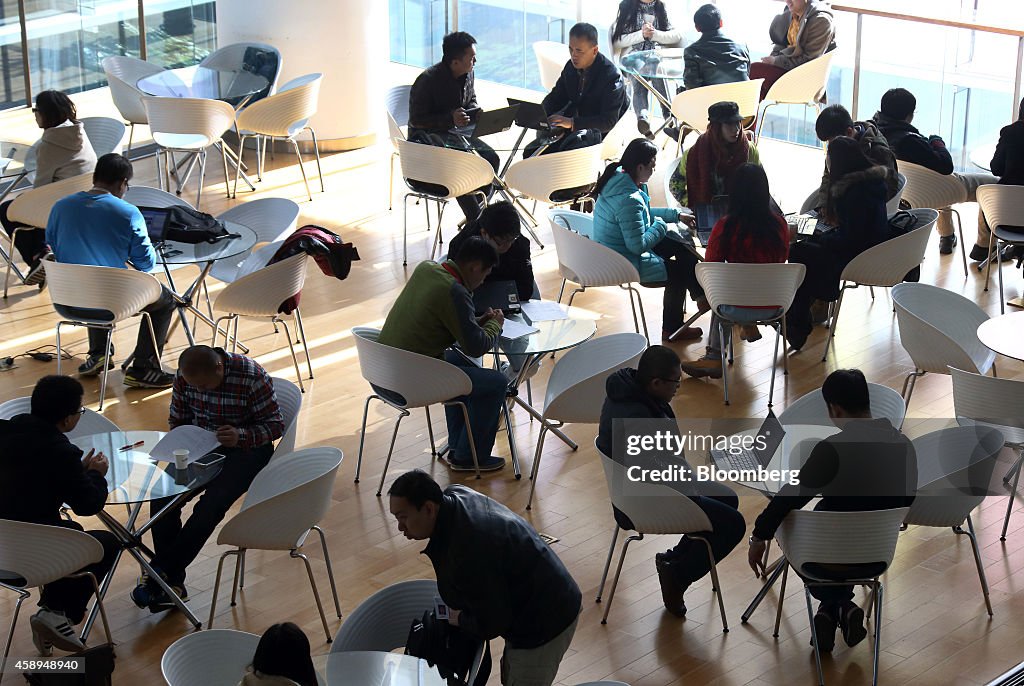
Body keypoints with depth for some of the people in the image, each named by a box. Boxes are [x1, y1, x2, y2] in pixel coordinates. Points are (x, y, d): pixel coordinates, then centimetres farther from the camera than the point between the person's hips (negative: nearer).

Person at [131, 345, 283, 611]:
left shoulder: (252, 377, -20)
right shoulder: (184, 377, -6)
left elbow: (275, 425, -12)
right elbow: (177, 420, 9)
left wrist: (241, 436, -29)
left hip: (245, 448, -4)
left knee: (210, 507, -28)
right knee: (161, 500, -19)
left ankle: (161, 573, -18)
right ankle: (172, 582, -14)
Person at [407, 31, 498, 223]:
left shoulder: (468, 74, 0)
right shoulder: (427, 80, -22)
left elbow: (471, 102, 19)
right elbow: (416, 120, -19)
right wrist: (450, 119, -29)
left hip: (454, 133, 7)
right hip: (426, 138, -7)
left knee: (490, 157, -15)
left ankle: (477, 212, -6)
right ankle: (475, 220, -18)